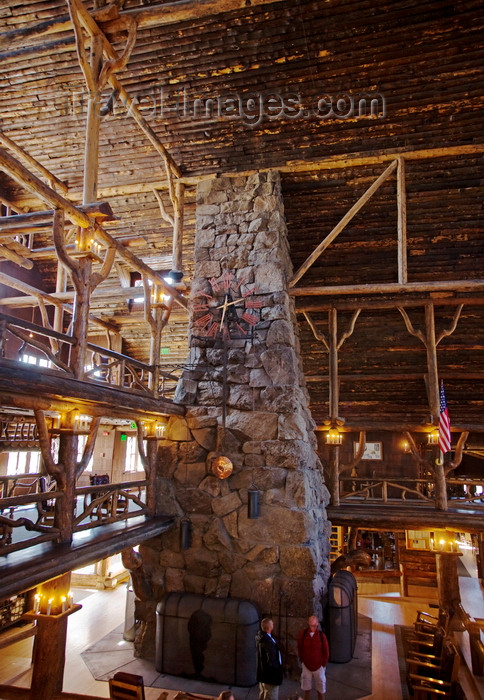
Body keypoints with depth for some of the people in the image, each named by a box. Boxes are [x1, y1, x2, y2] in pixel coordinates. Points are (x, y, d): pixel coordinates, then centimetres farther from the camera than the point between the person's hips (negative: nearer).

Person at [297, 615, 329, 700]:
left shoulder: (321, 635, -15)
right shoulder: (303, 634, -12)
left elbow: (326, 652, -3)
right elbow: (300, 648, 1)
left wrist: (323, 664, -1)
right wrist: (302, 660, 2)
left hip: (319, 666, -1)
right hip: (306, 666, 1)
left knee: (320, 690, 11)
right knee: (307, 689, 12)